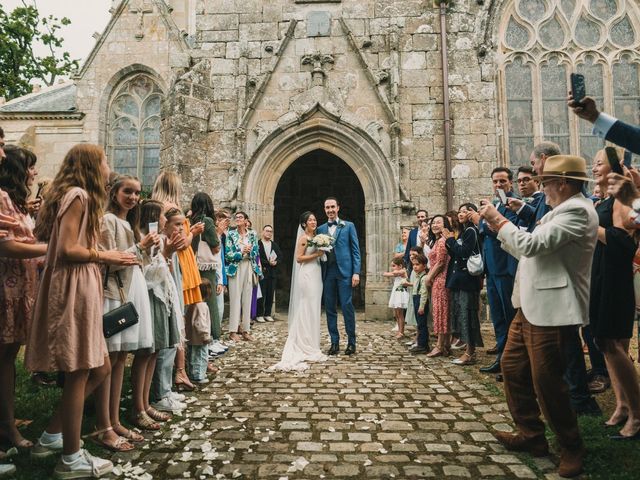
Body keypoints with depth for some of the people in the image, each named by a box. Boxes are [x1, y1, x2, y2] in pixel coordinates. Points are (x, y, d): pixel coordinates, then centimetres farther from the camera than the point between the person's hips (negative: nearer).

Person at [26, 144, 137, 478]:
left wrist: (107, 257, 11)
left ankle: (51, 437, 26)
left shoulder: (77, 196, 20)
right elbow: (66, 249, -19)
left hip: (80, 289, 10)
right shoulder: (78, 195, -11)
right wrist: (105, 256, -8)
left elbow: (67, 245, 12)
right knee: (78, 374, -1)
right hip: (73, 290, -10)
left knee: (99, 369, 13)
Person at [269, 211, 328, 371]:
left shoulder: (316, 237, 15)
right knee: (306, 310, -4)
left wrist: (322, 253, 5)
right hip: (307, 276, -8)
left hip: (316, 275, 8)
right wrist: (316, 254, -15)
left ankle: (311, 344, 20)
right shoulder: (303, 238, -8)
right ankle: (305, 346, 4)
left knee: (314, 310, 11)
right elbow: (299, 258, -13)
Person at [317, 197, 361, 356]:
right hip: (327, 273, 3)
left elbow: (355, 251, 2)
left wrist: (356, 272, -7)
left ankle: (351, 342, 8)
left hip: (344, 272, -3)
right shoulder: (320, 229, 14)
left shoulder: (348, 226, 6)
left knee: (347, 307, -4)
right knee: (330, 309, 6)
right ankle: (334, 342, 15)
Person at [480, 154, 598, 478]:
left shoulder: (577, 210, -15)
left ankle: (571, 448, 21)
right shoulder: (559, 211, 17)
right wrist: (500, 229, 13)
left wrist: (500, 220, -9)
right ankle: (530, 435, 30)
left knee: (546, 381, -2)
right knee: (512, 366, 15)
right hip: (531, 306, 10)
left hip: (552, 311, -10)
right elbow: (528, 250, 19)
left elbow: (531, 245, -22)